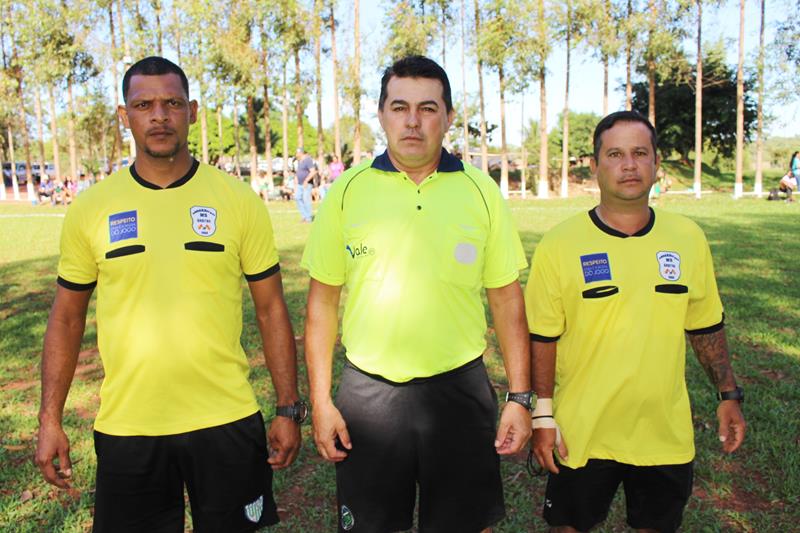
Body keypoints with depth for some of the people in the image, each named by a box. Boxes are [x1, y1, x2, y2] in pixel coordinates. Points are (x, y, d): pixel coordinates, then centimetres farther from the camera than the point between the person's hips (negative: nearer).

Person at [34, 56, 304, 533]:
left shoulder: (238, 200, -3)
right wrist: (50, 420, 4)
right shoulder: (91, 208, 0)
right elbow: (67, 318, 7)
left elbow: (271, 310, 1)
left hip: (226, 421, 0)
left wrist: (289, 409, -1)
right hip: (126, 427, 1)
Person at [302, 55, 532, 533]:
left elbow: (508, 301, 3)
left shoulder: (481, 191, 1)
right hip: (368, 392, 0)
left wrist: (521, 397, 1)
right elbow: (323, 301, 2)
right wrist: (320, 400, -1)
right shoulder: (347, 191, -1)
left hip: (460, 389, 1)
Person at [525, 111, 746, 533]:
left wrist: (729, 394, 9)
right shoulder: (559, 244, -10)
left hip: (667, 433, 3)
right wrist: (543, 415, -9)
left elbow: (706, 326, 11)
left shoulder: (688, 238, 1)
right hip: (582, 434, -3)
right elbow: (542, 337, -7)